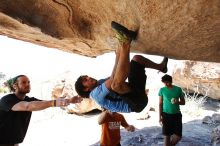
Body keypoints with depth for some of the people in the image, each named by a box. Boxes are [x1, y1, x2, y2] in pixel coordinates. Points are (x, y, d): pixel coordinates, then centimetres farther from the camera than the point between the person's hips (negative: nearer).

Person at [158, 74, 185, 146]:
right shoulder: (162, 90, -3)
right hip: (166, 115, -1)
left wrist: (177, 102, -16)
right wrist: (160, 117, -4)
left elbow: (183, 102, 7)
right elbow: (160, 104, 1)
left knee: (178, 136, 0)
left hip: (177, 115, 1)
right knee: (167, 135, 4)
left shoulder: (178, 89, -1)